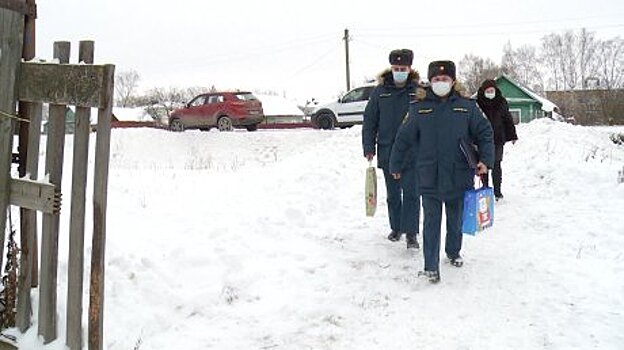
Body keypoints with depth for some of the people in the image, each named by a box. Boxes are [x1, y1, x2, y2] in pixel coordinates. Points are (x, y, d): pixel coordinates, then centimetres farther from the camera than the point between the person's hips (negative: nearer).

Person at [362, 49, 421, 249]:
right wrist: (369, 147, -1)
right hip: (387, 152, 3)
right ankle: (396, 227, 29)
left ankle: (411, 233, 3)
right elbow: (370, 120, 5)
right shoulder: (380, 91, 1)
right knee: (392, 193, 14)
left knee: (411, 193, -4)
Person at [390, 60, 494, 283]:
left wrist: (485, 160, -8)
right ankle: (431, 266, 3)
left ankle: (454, 252, 40)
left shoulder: (467, 106, 0)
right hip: (429, 177, -1)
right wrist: (395, 165, 10)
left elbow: (484, 133, 4)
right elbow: (403, 139, 5)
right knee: (432, 222, -1)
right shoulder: (419, 108, -1)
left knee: (456, 219, 18)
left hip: (459, 176, 2)